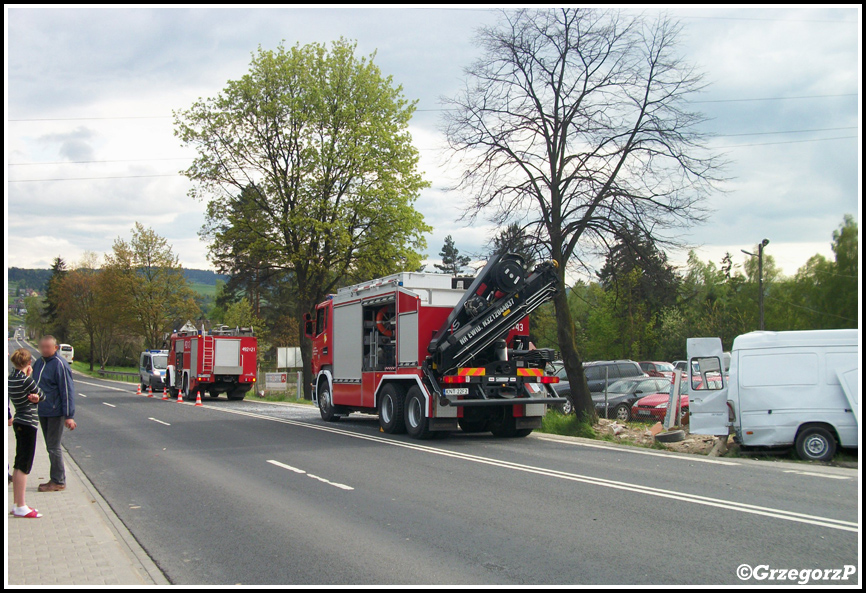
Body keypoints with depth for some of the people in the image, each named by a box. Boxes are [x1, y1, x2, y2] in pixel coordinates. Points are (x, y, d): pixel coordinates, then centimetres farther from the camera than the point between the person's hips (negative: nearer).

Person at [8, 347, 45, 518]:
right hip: (28, 424, -9)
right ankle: (20, 507, -1)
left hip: (19, 422, 9)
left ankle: (18, 504, 22)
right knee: (24, 466, -4)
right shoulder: (26, 380, -18)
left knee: (19, 465, 14)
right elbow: (42, 397, -6)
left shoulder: (10, 379, 6)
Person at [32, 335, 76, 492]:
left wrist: (69, 416, -17)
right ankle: (56, 479, 24)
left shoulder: (60, 364, -14)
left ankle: (58, 482, 6)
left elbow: (67, 391, -15)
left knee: (53, 447, -3)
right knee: (51, 447, 15)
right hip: (42, 412, 8)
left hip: (55, 413, -8)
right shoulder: (39, 363, 10)